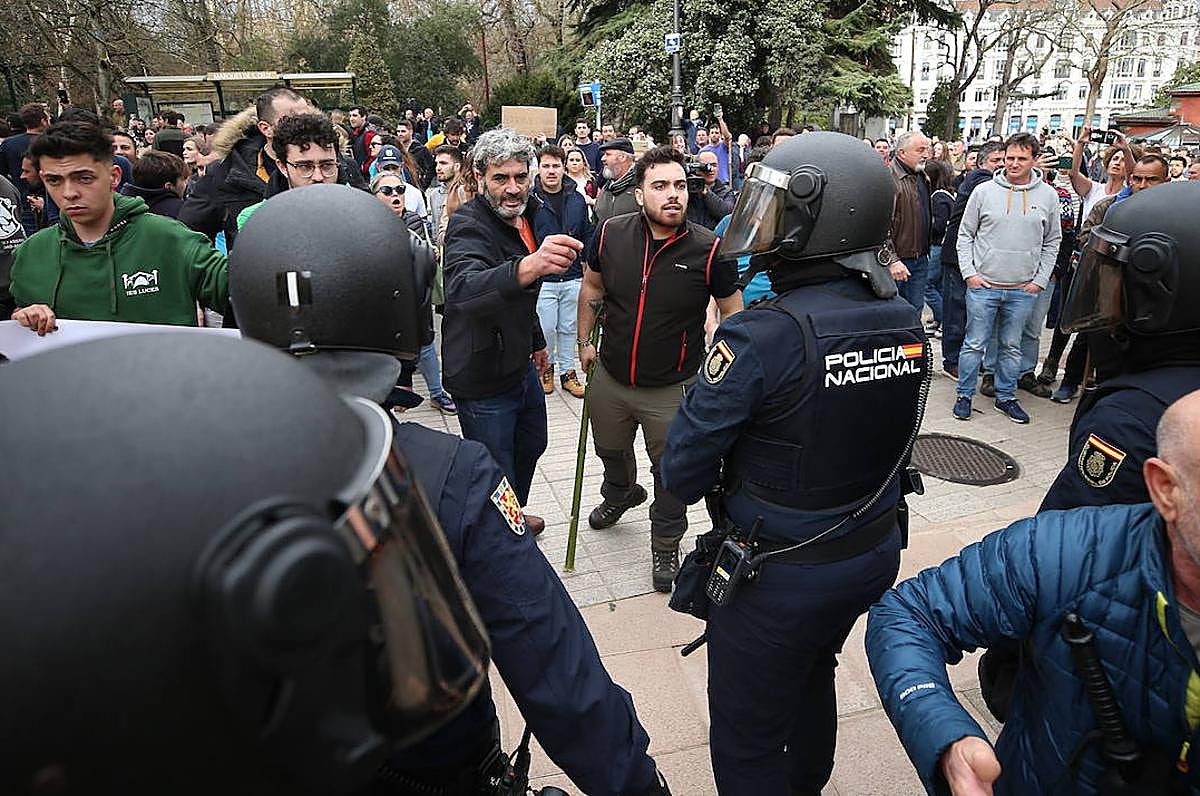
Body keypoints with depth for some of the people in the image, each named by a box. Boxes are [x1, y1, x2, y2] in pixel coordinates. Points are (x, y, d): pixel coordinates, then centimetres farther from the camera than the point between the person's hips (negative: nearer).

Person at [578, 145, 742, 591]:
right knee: (610, 449, 29)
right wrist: (585, 341, 11)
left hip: (672, 389, -3)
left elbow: (733, 312, -5)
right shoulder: (609, 235, -11)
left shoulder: (708, 249, -19)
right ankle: (620, 494, 63)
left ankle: (666, 542, 40)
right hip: (610, 377, 4)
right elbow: (591, 287, 8)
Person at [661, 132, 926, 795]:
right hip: (874, 555, 8)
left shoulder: (762, 337, -28)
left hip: (777, 577, -7)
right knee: (812, 682, 33)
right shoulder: (907, 324, -6)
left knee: (748, 743, 15)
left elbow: (682, 477, -22)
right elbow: (886, 442, 7)